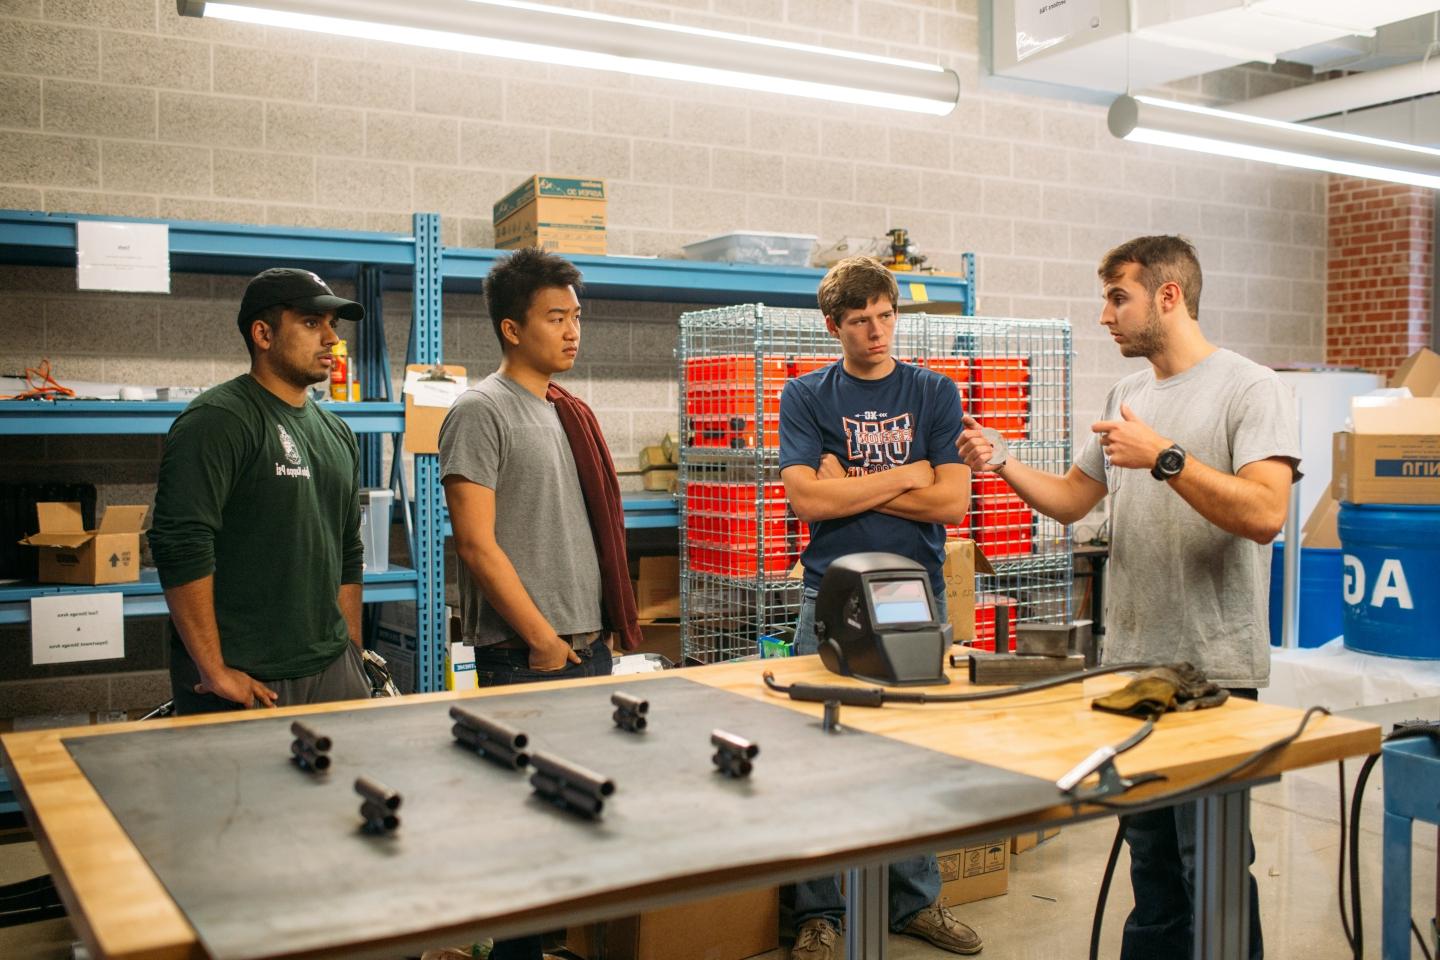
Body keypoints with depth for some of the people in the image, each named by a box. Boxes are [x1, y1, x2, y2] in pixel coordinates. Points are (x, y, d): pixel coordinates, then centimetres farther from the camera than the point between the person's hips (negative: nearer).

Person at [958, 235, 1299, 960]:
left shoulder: (1251, 389, -8)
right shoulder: (1127, 397, 14)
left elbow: (1264, 513, -21)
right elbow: (1071, 500, 18)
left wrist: (1165, 457, -25)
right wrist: (1001, 465, 3)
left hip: (1212, 668, -7)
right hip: (1129, 660, 7)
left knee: (1211, 865, -1)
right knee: (1148, 854, 18)